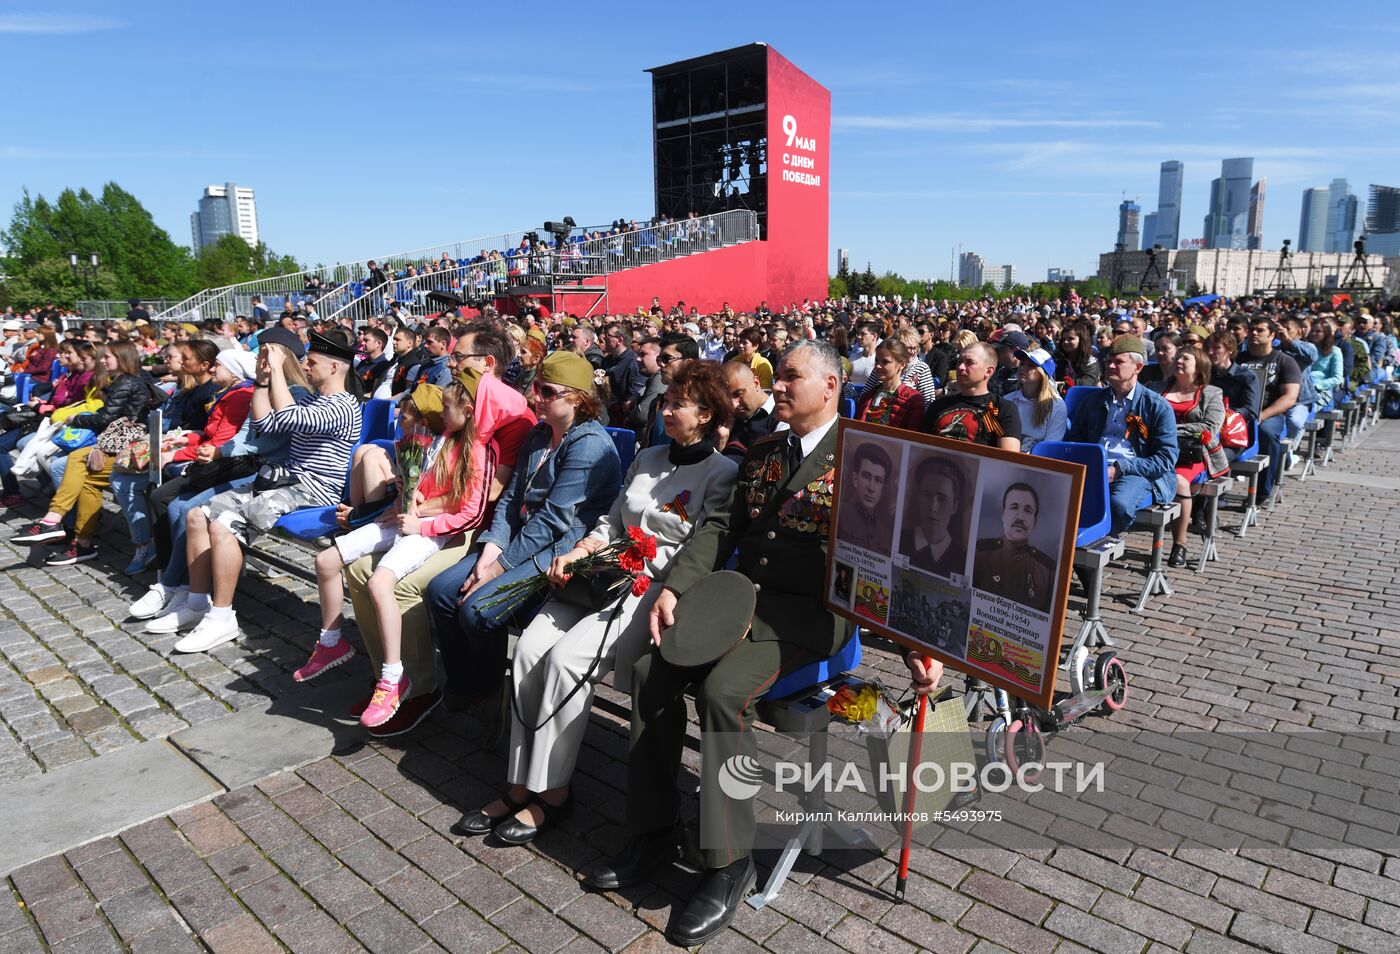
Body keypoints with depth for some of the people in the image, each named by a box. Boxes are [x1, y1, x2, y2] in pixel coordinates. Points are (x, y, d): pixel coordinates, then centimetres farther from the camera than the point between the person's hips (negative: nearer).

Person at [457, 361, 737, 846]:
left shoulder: (722, 473, -1)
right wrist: (576, 554, 2)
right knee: (530, 646, -16)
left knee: (567, 656, -25)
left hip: (659, 588, -6)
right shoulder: (646, 458, 20)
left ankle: (551, 790, -10)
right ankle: (521, 783, -8)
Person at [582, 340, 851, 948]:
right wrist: (673, 589, -3)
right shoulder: (762, 452, 18)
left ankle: (729, 861, -10)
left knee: (723, 689, -28)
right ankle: (653, 831, 4)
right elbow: (721, 528, 11)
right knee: (650, 669, -11)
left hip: (806, 612, -6)